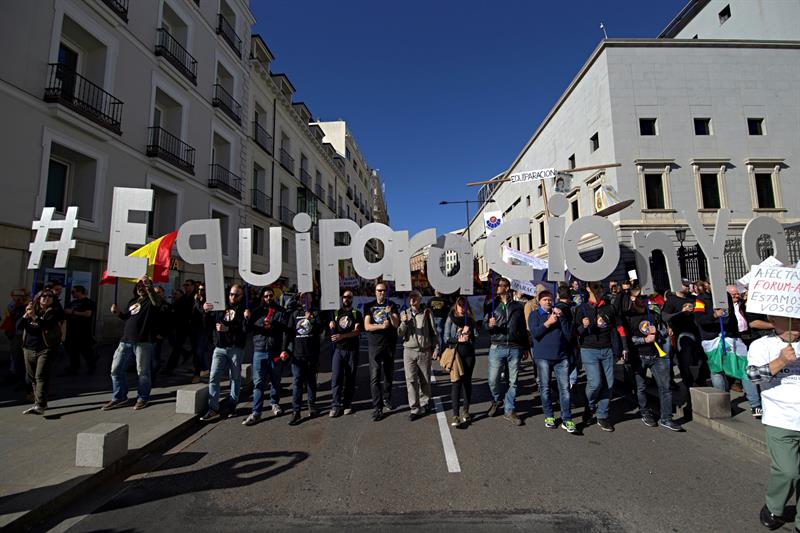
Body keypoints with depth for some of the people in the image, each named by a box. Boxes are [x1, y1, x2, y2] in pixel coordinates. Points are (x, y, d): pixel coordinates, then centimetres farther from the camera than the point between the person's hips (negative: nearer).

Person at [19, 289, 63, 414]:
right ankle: (38, 402, 27)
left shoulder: (54, 312, -2)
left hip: (46, 349, -6)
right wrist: (26, 315, -14)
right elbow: (19, 326, 2)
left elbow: (48, 325, -19)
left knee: (41, 377, -14)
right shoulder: (32, 309, 13)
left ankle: (40, 405, -19)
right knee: (32, 378, 13)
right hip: (29, 349, 6)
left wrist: (34, 316, -29)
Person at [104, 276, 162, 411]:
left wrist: (148, 286, -43)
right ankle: (119, 398, 23)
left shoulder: (151, 301, -3)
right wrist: (118, 312, 10)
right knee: (116, 370, 9)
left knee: (142, 372, 0)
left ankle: (142, 398, 16)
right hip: (125, 340, 8)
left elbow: (157, 302, -29)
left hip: (143, 342, -7)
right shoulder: (132, 301, 20)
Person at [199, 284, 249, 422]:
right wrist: (206, 312, -6)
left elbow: (244, 330, -12)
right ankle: (213, 409, 2)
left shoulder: (244, 310, 0)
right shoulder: (220, 308, 11)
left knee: (235, 378, 6)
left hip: (236, 348, -3)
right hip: (219, 348, 3)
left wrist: (227, 328, -22)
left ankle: (232, 406, 18)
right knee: (213, 378, -3)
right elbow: (208, 324, 10)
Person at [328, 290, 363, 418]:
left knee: (350, 378, 4)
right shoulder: (336, 313, 14)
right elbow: (330, 329, 18)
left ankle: (347, 404, 14)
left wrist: (341, 336, -17)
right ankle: (335, 406, 0)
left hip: (352, 350, -1)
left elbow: (357, 331, -8)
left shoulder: (356, 313, 4)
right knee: (336, 377, -6)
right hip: (338, 349, 2)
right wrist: (331, 327, -6)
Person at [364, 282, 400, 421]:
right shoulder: (369, 306, 3)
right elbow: (367, 326, -6)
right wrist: (381, 326, -19)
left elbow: (396, 324, -5)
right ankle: (377, 408, -4)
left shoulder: (391, 306, 6)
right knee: (375, 377, -8)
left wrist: (390, 313, -23)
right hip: (375, 345, -2)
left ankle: (387, 400, 33)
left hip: (389, 345, 2)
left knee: (388, 375, 15)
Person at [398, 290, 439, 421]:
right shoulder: (404, 314, 6)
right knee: (411, 380, -2)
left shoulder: (426, 313, 0)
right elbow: (400, 334, 1)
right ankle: (415, 409, 5)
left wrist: (436, 349, 0)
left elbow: (434, 332, 3)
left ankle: (425, 403, 30)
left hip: (424, 351, -1)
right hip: (409, 351, 1)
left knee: (425, 380, 10)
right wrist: (404, 323, -16)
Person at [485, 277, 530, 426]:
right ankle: (497, 400, 31)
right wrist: (489, 325, -19)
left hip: (515, 348, 0)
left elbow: (523, 328, 11)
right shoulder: (492, 305, 6)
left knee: (513, 381, 6)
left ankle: (509, 411, 21)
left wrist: (526, 347, 12)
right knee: (493, 380, 1)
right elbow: (485, 326, 4)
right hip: (497, 348, 0)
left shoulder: (518, 306, 6)